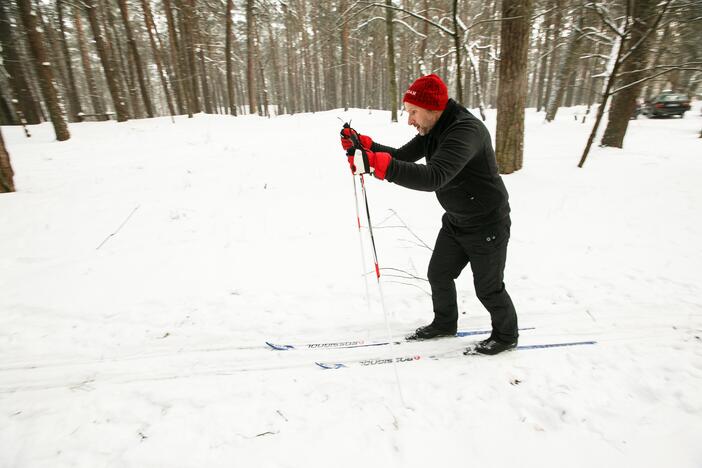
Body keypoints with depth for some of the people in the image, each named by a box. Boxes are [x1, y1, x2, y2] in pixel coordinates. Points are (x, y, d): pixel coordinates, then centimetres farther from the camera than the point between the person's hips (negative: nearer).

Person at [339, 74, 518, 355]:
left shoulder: (466, 131, -31)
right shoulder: (433, 130, -1)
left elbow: (434, 177, -45)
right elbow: (403, 156, 1)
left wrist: (381, 166, -55)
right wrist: (365, 145, -13)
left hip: (487, 225, -8)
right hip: (455, 221, 8)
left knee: (488, 288, 8)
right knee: (438, 274, 16)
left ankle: (506, 335, 35)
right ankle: (445, 323, 40)